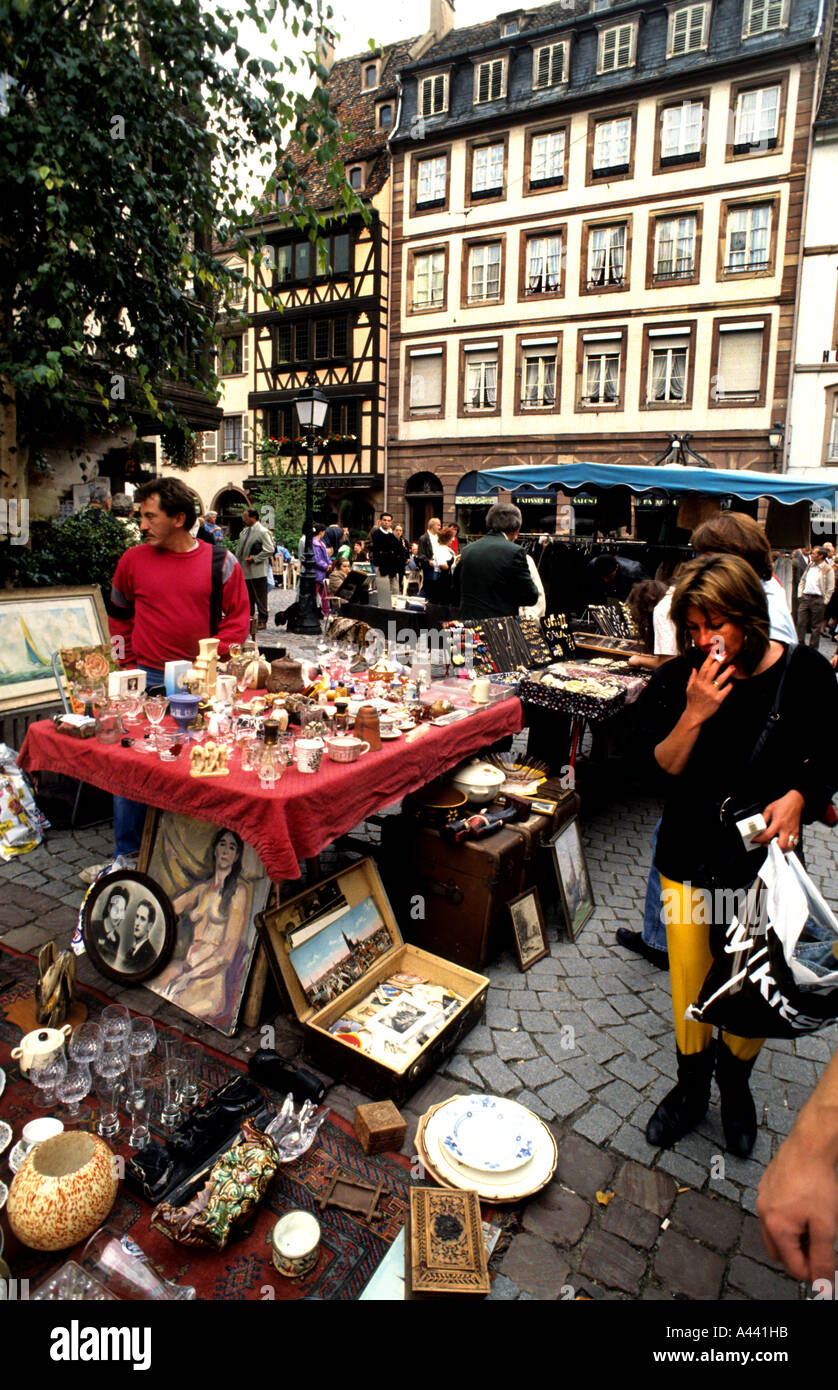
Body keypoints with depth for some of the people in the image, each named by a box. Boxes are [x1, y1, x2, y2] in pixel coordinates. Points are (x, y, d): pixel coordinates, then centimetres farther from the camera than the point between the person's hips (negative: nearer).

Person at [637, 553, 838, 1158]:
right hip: (690, 854, 1)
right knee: (689, 979, 12)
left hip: (765, 856, 0)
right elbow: (665, 767, -9)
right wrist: (694, 712, -25)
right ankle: (691, 1086, 39)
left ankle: (735, 1081, 43)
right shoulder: (677, 679, -8)